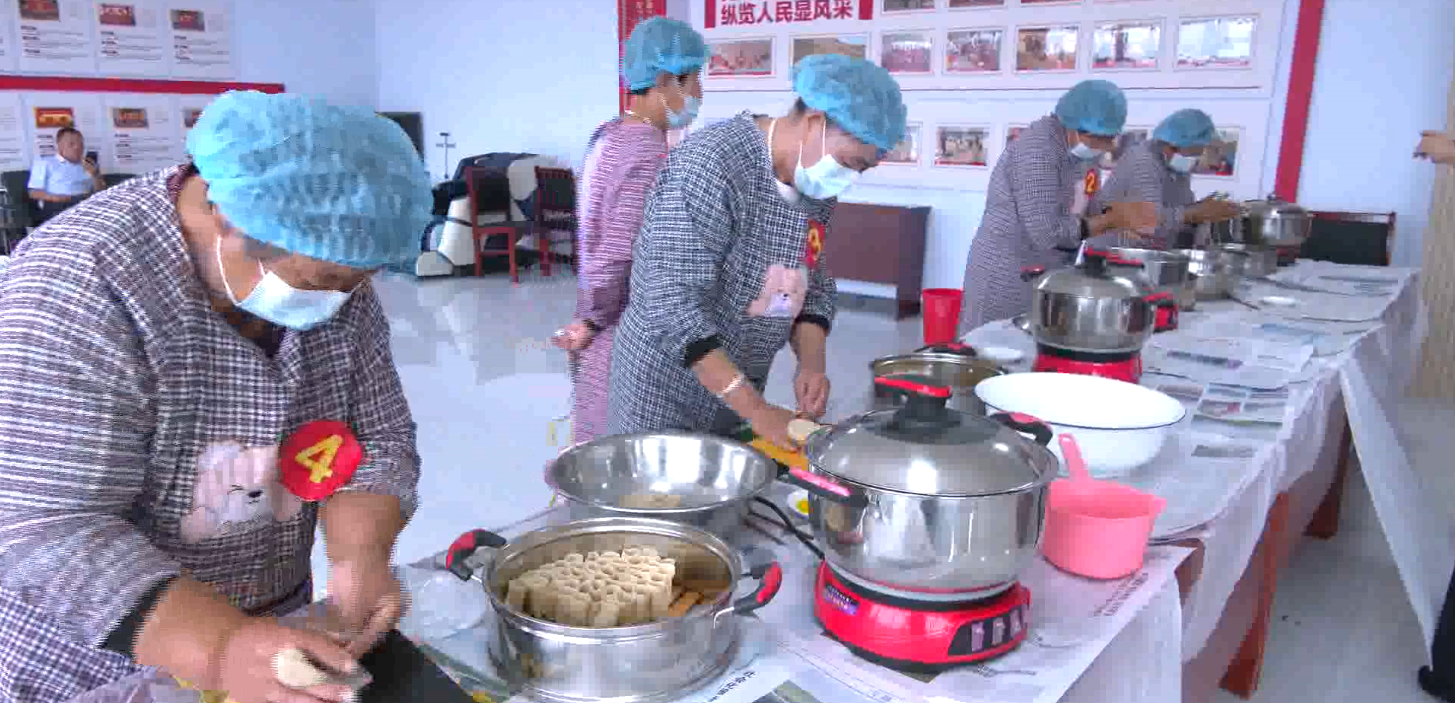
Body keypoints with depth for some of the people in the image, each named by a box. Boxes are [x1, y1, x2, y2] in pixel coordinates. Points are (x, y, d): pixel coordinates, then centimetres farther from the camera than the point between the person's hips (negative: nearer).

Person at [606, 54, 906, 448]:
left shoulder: (817, 185, 1)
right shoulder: (709, 167, -24)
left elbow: (814, 286, 9)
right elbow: (673, 306, -28)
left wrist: (811, 364, -10)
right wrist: (757, 409, -27)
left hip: (738, 388, 7)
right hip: (668, 389, -7)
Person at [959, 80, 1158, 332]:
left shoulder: (1083, 148, 5)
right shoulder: (1038, 150, -22)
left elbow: (1079, 210, 12)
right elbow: (1047, 233, -26)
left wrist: (1122, 214, -7)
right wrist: (1112, 219, -18)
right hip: (1007, 284, -8)